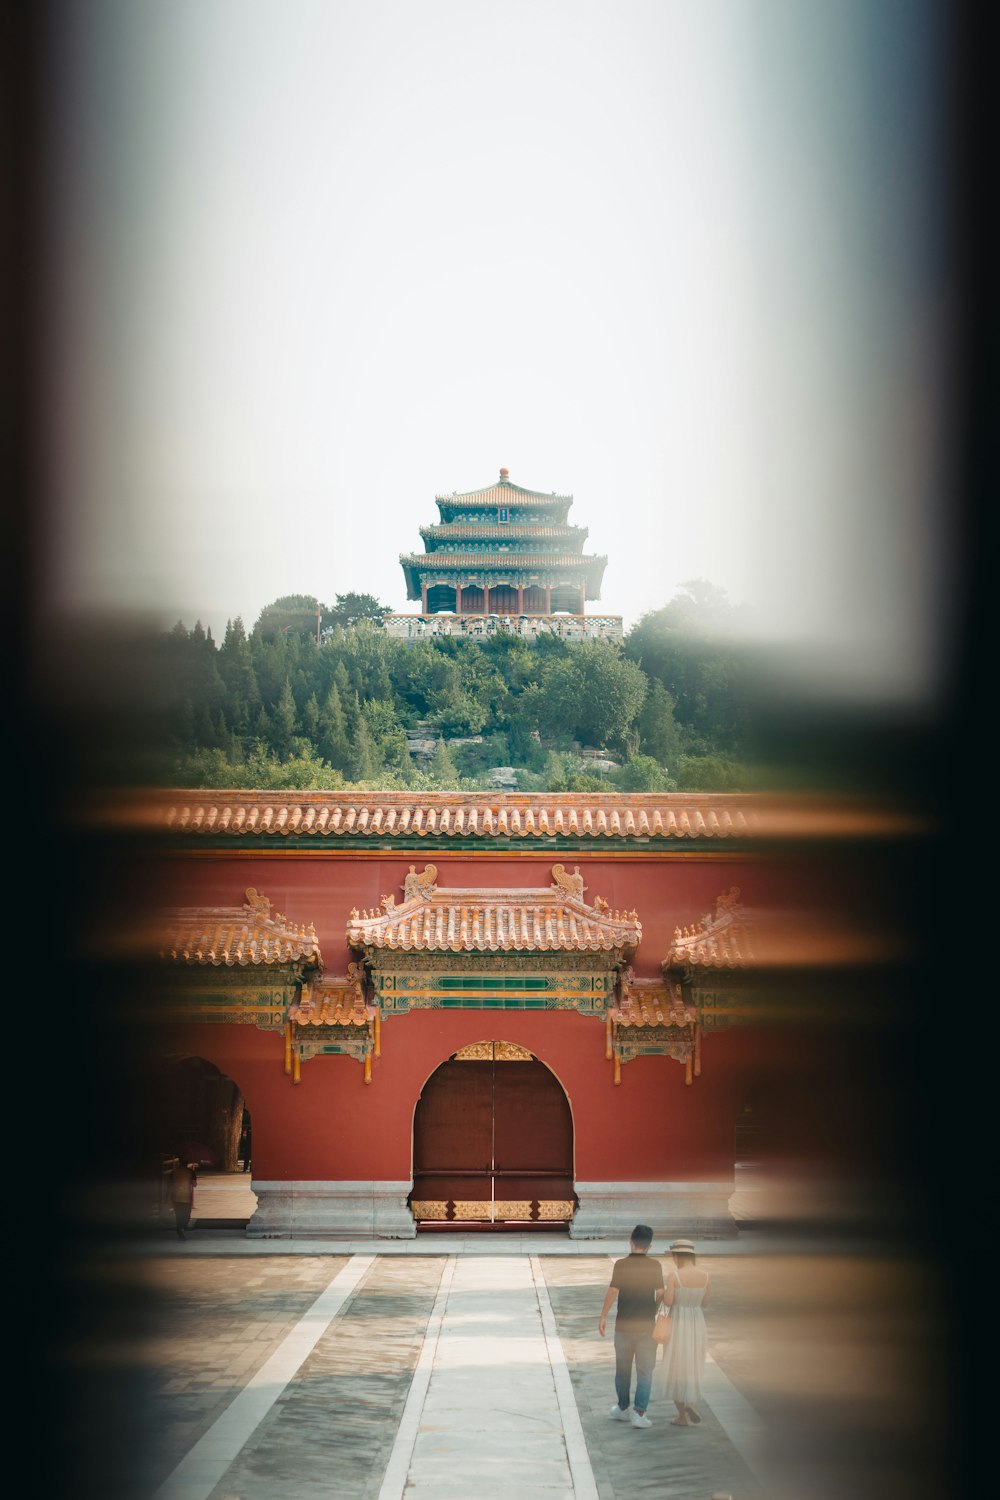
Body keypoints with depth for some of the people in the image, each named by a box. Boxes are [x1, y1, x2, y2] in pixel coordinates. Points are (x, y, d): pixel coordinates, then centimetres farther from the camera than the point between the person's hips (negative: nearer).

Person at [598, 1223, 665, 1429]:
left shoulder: (621, 1264, -7)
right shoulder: (655, 1266, -5)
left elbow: (612, 1291, -12)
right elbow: (660, 1294, -4)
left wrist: (603, 1317, -4)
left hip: (623, 1325, 0)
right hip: (646, 1325, 0)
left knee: (623, 1368, 16)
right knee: (645, 1371, 3)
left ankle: (622, 1408, 26)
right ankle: (639, 1412, -5)